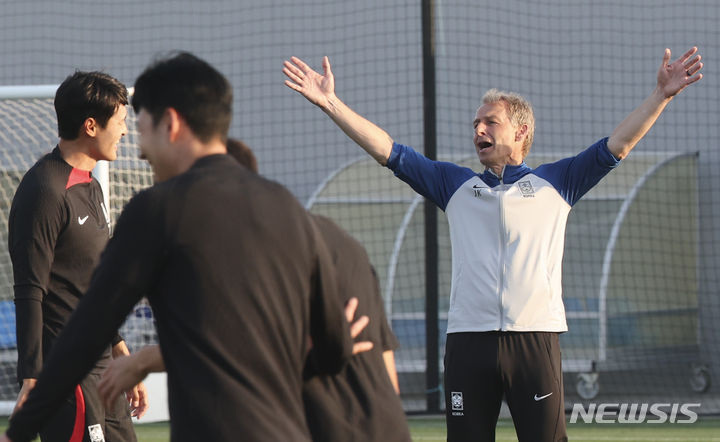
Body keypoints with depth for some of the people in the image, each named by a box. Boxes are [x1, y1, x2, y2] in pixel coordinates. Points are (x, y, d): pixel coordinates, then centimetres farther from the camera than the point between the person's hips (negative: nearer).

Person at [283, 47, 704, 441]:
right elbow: (389, 151, 16)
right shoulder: (456, 184, 19)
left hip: (535, 338, -2)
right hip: (468, 340, 2)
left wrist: (661, 96, -3)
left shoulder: (554, 183, 14)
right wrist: (331, 102, 11)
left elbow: (617, 145, 7)